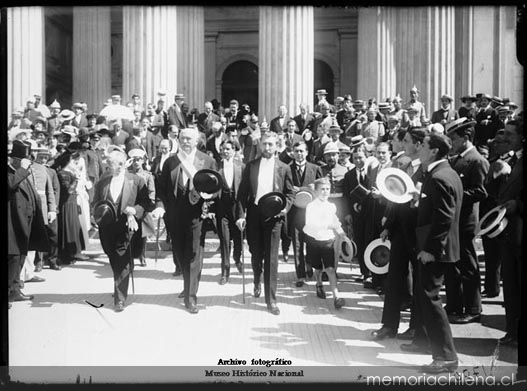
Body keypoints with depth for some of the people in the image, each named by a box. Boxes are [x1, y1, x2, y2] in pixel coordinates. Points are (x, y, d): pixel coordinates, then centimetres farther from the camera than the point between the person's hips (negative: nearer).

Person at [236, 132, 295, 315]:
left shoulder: (284, 168, 6)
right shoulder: (251, 166, 6)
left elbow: (289, 194, 8)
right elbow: (242, 192, 4)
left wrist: (284, 209, -11)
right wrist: (241, 215, -5)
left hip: (273, 216, -1)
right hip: (254, 214, 1)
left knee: (271, 258, -3)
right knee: (256, 254, 11)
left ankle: (271, 300, 3)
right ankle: (257, 281, 42)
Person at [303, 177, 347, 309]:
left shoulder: (332, 206, 4)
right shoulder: (311, 206, -10)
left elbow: (335, 221, 15)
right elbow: (310, 224, -21)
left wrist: (340, 231, -3)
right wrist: (328, 225, -30)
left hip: (328, 240, 2)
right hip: (314, 240, -2)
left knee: (330, 268, -8)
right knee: (318, 268, 14)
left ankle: (336, 297, -12)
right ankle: (319, 285, 44)